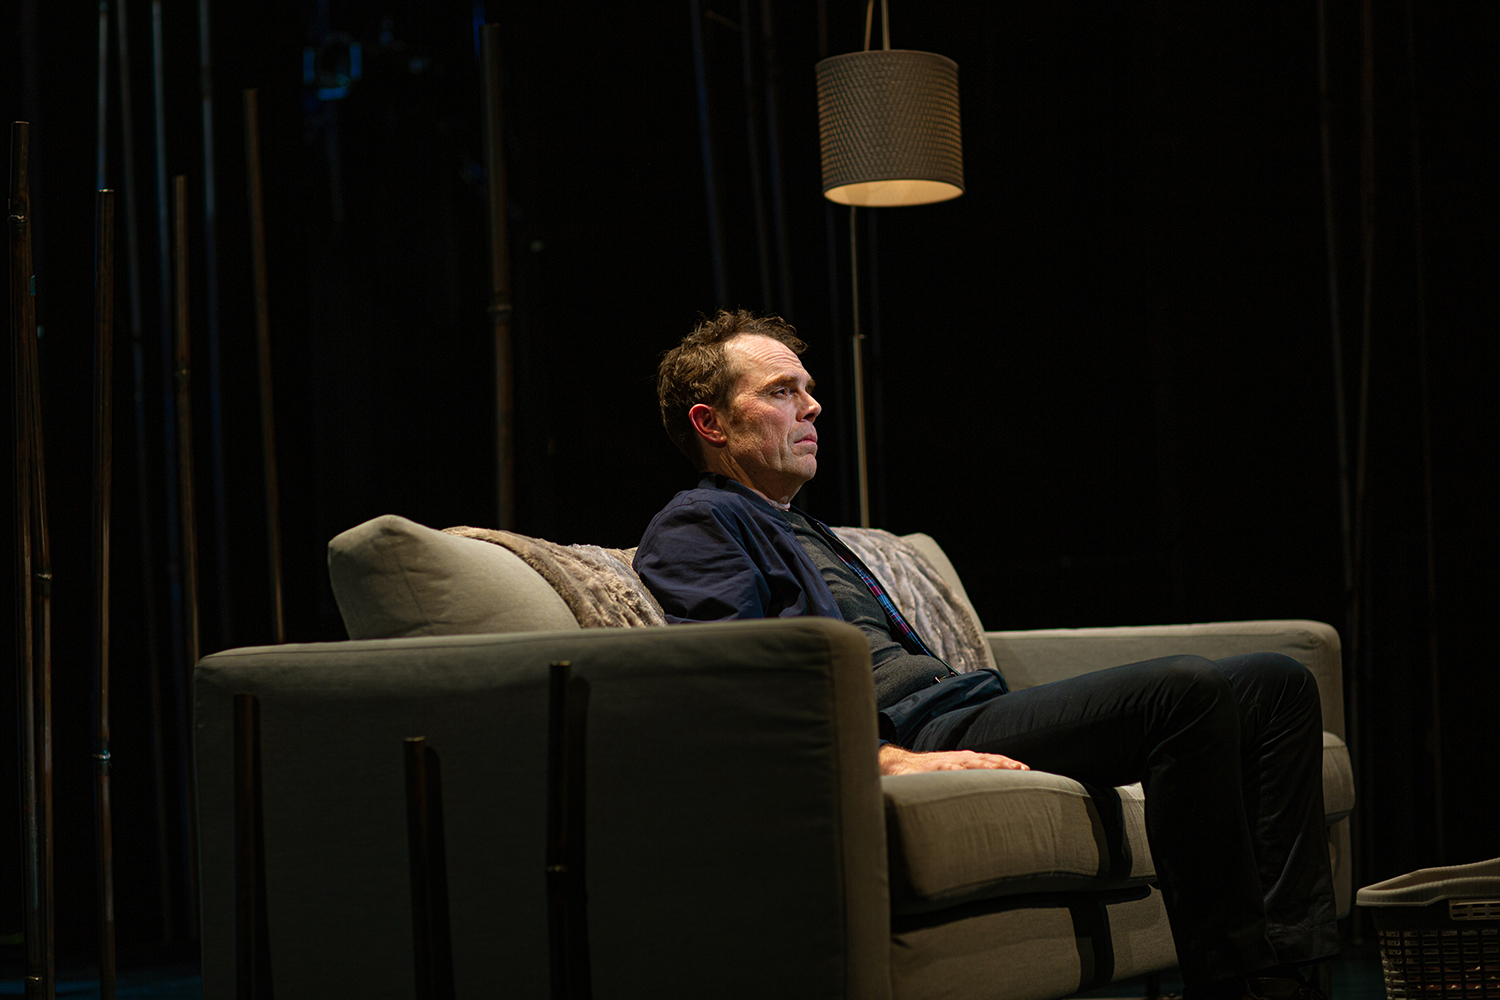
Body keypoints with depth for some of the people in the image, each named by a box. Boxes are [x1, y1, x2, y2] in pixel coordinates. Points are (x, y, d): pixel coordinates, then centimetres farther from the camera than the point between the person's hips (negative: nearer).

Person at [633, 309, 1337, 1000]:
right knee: (1189, 689, -27)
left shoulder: (809, 535, 35)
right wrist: (889, 758, -25)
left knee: (1273, 682, -2)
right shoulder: (694, 525, 3)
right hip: (907, 731, -10)